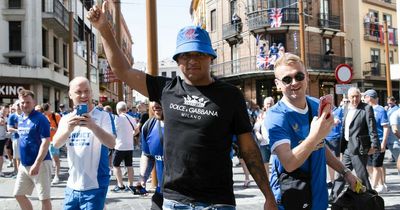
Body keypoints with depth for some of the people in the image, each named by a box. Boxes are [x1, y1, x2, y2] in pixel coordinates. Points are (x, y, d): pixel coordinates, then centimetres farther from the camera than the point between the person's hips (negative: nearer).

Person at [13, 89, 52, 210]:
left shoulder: (40, 119, -15)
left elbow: (46, 142, -20)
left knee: (44, 198, 0)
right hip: (24, 164, 8)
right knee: (18, 194, 15)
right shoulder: (20, 119, 10)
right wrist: (22, 161, 18)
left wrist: (36, 164, -26)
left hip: (40, 163, -8)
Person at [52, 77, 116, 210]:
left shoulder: (102, 116, -7)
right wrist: (68, 129, -28)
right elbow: (56, 144, -8)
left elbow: (111, 143, -19)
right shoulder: (66, 119, 6)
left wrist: (93, 126, -36)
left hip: (95, 186, -4)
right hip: (72, 185, 4)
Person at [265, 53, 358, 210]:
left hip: (318, 197, 7)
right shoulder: (276, 117, -20)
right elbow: (289, 164, -29)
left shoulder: (316, 106, 1)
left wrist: (344, 172, 11)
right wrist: (315, 136, -37)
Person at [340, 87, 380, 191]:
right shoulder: (347, 109, 14)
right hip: (347, 148, 8)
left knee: (361, 175, -2)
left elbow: (372, 128, -12)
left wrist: (374, 144, -17)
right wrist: (342, 146, 16)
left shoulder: (366, 108, -8)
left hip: (359, 148, -8)